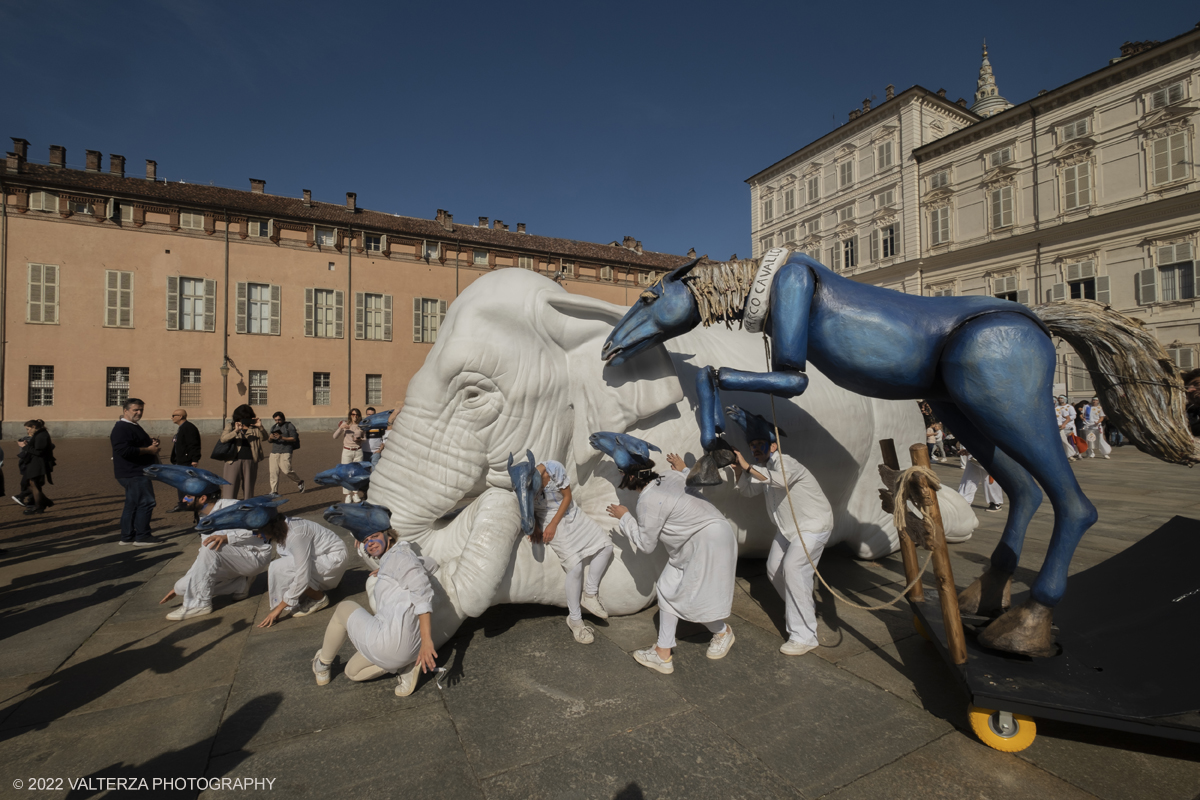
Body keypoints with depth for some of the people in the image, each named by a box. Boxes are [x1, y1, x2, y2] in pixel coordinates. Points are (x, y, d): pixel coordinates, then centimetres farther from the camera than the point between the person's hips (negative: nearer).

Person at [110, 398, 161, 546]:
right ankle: (142, 537, -3)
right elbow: (124, 450, -28)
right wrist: (148, 450, -19)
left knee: (132, 504, 15)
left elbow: (139, 445, 33)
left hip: (135, 473, 11)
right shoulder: (121, 428, -16)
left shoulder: (133, 427, 18)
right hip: (133, 474, -11)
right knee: (146, 502, -9)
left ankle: (127, 537, 22)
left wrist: (152, 444, 11)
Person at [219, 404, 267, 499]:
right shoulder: (231, 425, 6)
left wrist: (260, 427, -22)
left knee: (249, 489, 8)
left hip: (250, 461, 1)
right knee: (230, 489, -1)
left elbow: (264, 438, -5)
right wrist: (236, 431, -24)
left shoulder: (254, 427, 7)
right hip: (234, 460, -1)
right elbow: (223, 439, -8)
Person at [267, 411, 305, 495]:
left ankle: (299, 482, 10)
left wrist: (282, 437, -18)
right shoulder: (273, 427, 19)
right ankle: (274, 491, 4)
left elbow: (294, 439, -5)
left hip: (286, 452, -5)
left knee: (286, 470, -13)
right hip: (274, 451, 6)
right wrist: (271, 438, -7)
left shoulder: (289, 426, 1)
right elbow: (270, 441, 17)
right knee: (273, 471, -1)